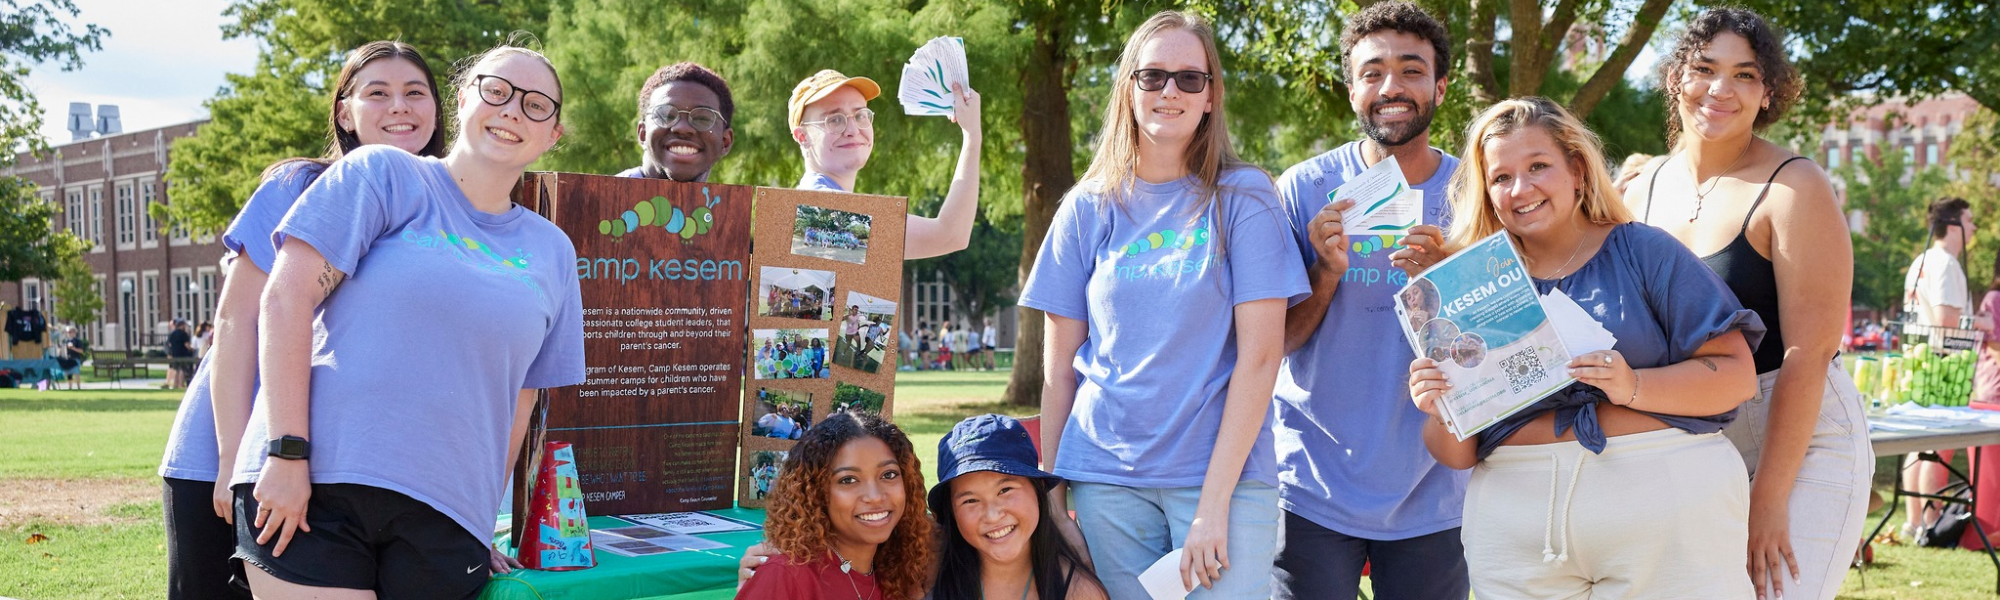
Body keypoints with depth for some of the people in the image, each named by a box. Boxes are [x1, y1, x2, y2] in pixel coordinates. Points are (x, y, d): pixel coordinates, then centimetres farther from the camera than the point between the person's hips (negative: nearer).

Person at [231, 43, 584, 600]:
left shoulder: (552, 252, 15)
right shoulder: (382, 175, 4)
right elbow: (286, 298, -5)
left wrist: (480, 521, 16)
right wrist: (287, 452, -12)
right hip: (314, 487, -3)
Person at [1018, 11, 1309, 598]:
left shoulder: (1243, 197, -1)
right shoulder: (1088, 208, 7)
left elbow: (1260, 354, -8)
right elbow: (1060, 367, 9)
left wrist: (1213, 503, -13)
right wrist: (1052, 495, 5)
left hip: (1222, 470, -2)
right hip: (1107, 477, 2)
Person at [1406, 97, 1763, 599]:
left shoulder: (1644, 252, 3)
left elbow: (1736, 374, -4)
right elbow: (1457, 455, 9)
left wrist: (1635, 386, -20)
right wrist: (1441, 411, -13)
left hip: (1664, 503, -2)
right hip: (1517, 528, 2)